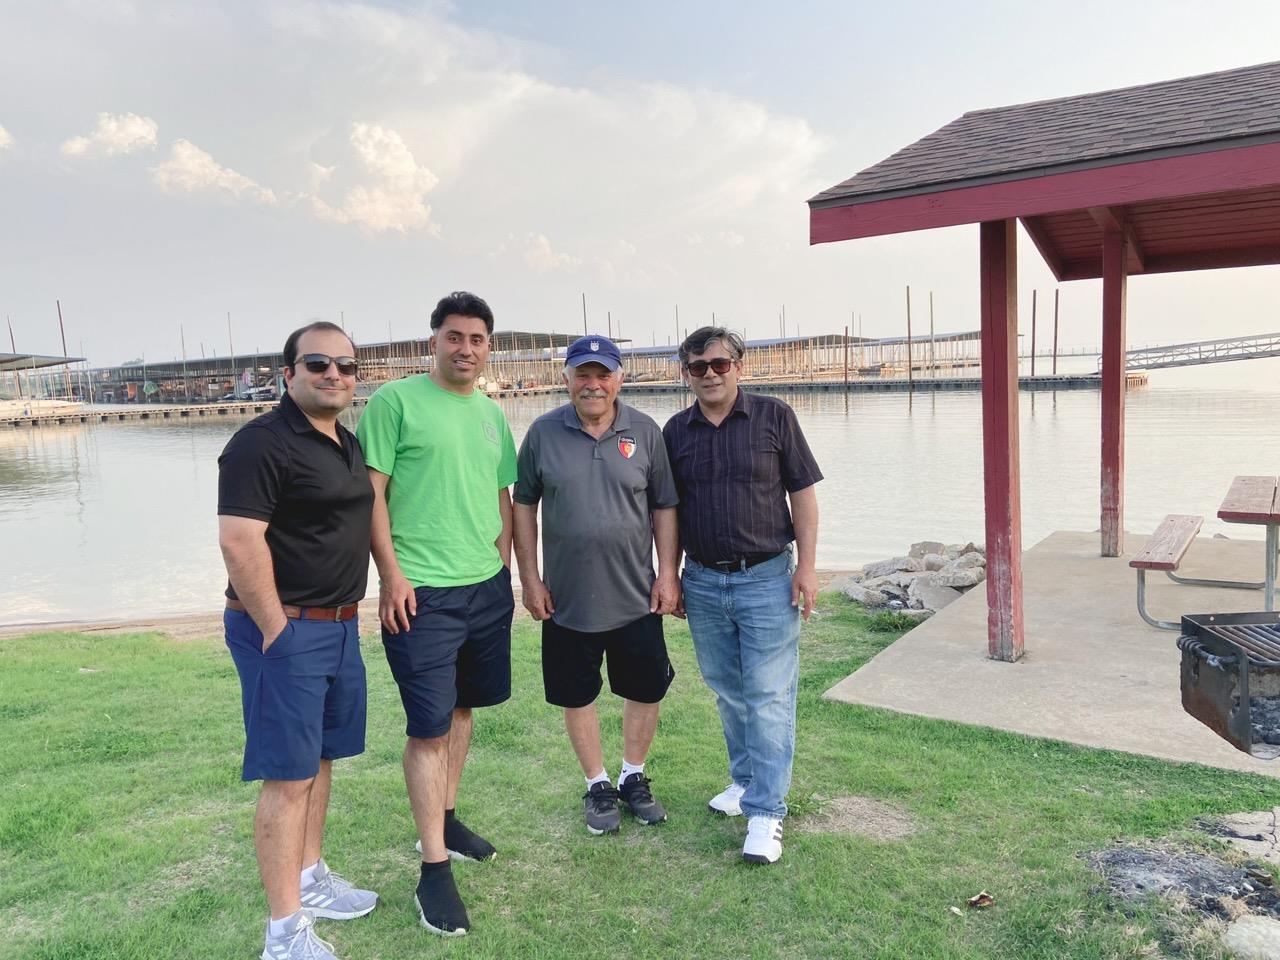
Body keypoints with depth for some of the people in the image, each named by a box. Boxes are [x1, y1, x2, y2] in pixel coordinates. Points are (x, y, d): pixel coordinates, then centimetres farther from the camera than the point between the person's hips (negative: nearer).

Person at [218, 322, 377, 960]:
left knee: (320, 760, 18)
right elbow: (239, 541, -22)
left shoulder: (348, 444, 12)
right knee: (288, 778, -2)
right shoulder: (263, 442, -15)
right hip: (284, 628, -8)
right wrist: (276, 631, -19)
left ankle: (309, 880, 35)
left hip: (340, 625, 9)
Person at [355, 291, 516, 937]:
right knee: (429, 728, -2)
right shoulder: (396, 400, -6)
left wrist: (503, 569, 14)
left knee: (461, 709, 17)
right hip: (421, 592, -6)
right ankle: (434, 868, 10)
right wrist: (392, 574, -14)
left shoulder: (492, 415, 12)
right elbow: (370, 492, -10)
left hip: (487, 588, 7)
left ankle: (444, 822, 35)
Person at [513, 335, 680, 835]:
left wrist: (668, 573, -2)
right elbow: (524, 506, 3)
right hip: (566, 600, 0)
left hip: (636, 598, 1)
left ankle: (633, 778, 34)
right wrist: (529, 578, 0)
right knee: (577, 696, 11)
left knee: (646, 689, 10)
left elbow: (665, 507, 3)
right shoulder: (543, 432, -2)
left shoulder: (645, 432, -1)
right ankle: (598, 785, 32)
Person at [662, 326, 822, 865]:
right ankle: (745, 779, 34)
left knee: (768, 695, -1)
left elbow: (802, 494, -2)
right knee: (727, 692, 16)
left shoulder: (774, 417, -4)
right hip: (703, 582, 4)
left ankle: (766, 811, 7)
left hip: (766, 578, -4)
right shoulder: (675, 431, 5)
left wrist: (806, 567, -8)